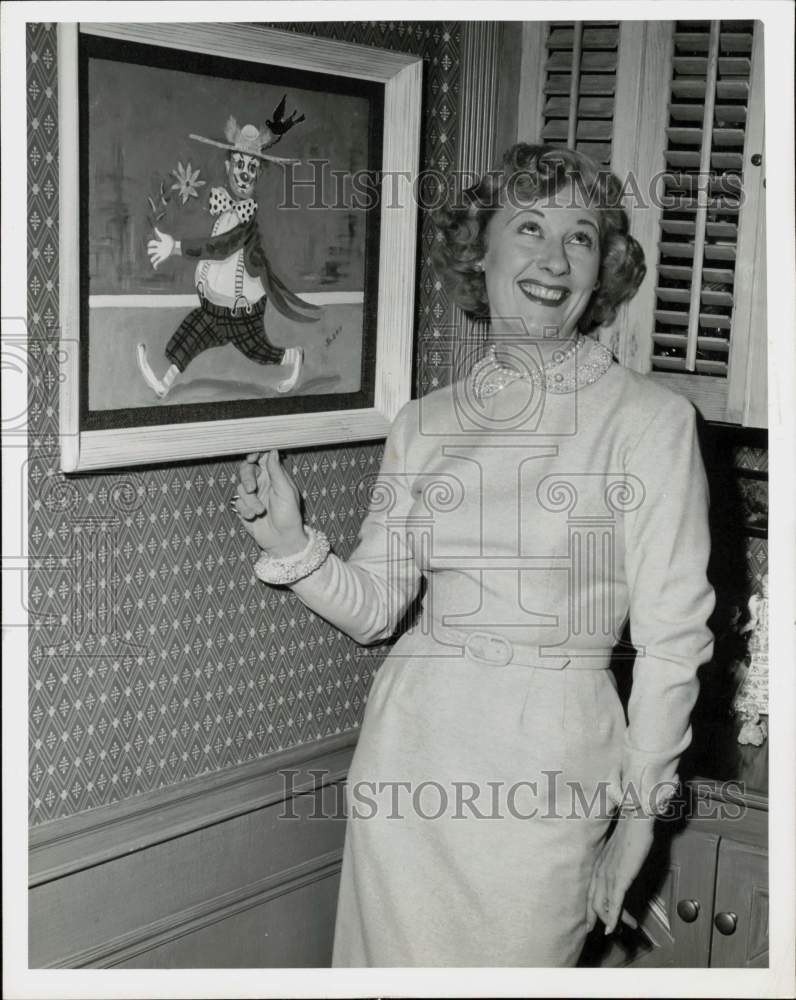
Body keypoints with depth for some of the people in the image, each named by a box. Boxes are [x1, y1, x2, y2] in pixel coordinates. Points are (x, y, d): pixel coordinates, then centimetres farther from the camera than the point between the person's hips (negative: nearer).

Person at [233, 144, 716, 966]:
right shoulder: (426, 422, 5)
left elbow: (671, 636, -5)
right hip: (411, 745, 4)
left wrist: (639, 808, -3)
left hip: (549, 764, -3)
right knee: (390, 964, 15)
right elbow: (373, 606, 7)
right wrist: (291, 547, -10)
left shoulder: (650, 419, -7)